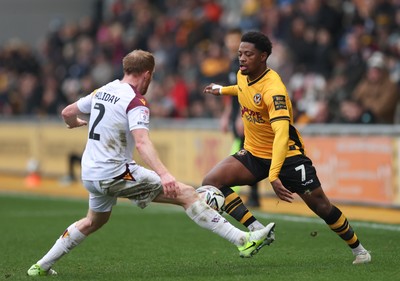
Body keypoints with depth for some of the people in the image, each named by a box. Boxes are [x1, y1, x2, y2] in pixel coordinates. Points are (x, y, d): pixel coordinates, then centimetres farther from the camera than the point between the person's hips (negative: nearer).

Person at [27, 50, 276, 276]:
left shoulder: (102, 91, 10)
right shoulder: (136, 102, -13)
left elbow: (67, 113, 22)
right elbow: (142, 142, -29)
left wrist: (76, 124, 46)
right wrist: (163, 174, -40)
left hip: (90, 174, 8)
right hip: (116, 173, -8)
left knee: (95, 220, 34)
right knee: (186, 194, -10)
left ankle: (41, 266, 35)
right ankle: (243, 241, -17)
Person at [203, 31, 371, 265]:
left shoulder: (273, 89, -29)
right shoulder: (243, 76, -4)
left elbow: (282, 134, -40)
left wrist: (274, 176, -49)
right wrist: (222, 90, 35)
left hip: (286, 154, -7)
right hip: (254, 154, 7)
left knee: (320, 205, -5)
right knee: (211, 181, -16)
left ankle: (358, 249, 18)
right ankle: (256, 229, -15)